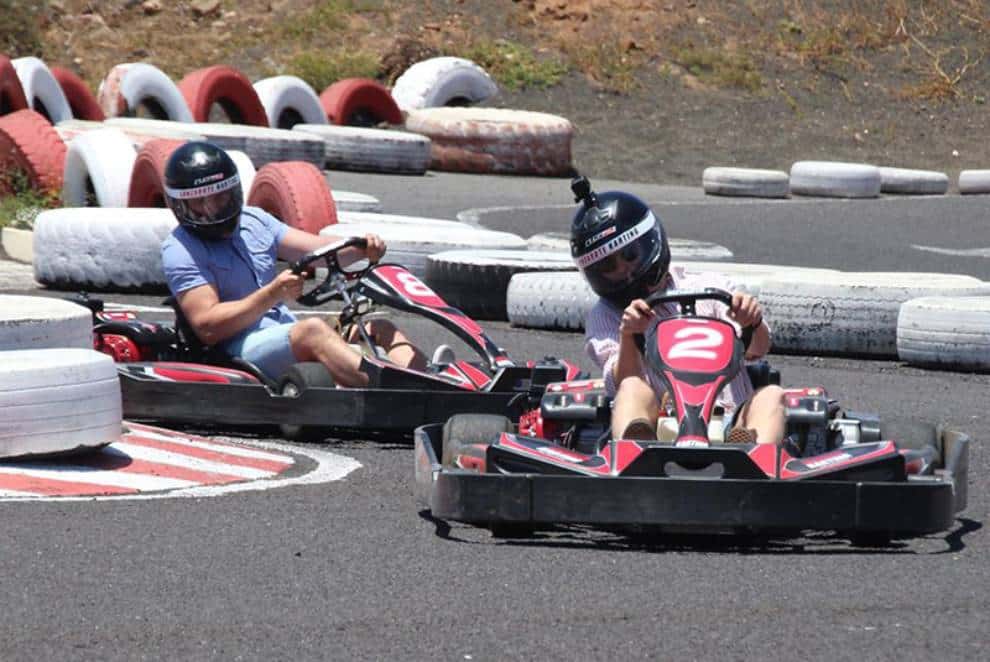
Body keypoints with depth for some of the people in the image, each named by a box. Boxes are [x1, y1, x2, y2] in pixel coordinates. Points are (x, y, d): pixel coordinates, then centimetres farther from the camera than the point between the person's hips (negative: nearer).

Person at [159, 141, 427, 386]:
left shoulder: (253, 221, 19)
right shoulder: (180, 250, -2)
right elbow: (207, 327, -13)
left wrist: (363, 248, -11)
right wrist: (272, 294, -21)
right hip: (237, 350, -8)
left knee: (380, 329, -10)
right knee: (313, 330, -34)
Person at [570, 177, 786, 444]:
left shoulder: (709, 289, 21)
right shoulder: (604, 317, 19)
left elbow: (757, 349, 5)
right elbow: (622, 382, -1)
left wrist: (753, 323, -19)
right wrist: (627, 336, -21)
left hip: (731, 425, 1)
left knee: (772, 394, -26)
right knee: (633, 389, -29)